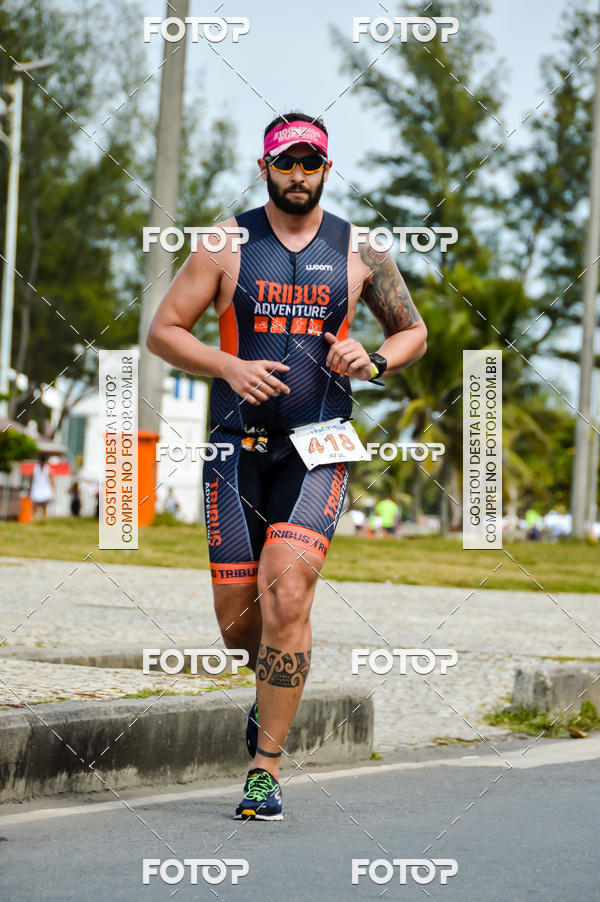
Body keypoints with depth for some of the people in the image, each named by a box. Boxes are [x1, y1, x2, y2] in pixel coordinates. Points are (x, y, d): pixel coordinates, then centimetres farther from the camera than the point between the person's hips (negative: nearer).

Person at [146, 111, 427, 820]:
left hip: (318, 449, -1)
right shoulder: (226, 243, 3)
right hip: (237, 447, 1)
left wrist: (374, 361, -5)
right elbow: (162, 332, 4)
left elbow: (413, 332, 17)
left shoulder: (359, 252, 6)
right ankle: (277, 694, 38)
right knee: (237, 620, 2)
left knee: (286, 594, -19)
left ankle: (266, 768, -12)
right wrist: (229, 366, -13)